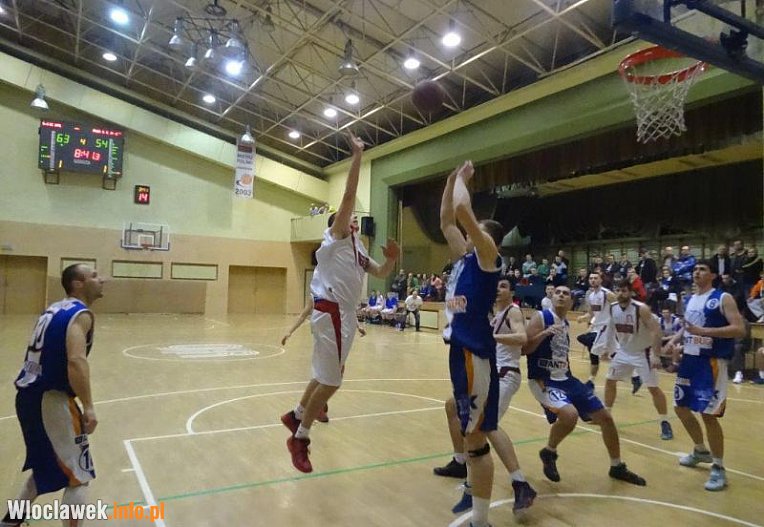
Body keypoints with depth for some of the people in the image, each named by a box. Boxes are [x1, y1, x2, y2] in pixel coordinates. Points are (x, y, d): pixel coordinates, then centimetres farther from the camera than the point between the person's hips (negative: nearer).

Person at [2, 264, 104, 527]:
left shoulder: (55, 308, 14)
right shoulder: (81, 314, -14)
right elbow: (76, 360, -29)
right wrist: (88, 407, -26)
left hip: (29, 395, 9)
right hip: (50, 399, -9)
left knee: (46, 464, 30)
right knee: (79, 476, 2)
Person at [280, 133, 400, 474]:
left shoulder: (357, 249, 22)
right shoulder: (336, 237, -2)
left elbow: (380, 274, 26)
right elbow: (348, 195, -12)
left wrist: (391, 258, 6)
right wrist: (357, 156, -12)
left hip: (344, 313, 9)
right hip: (331, 312, -9)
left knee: (327, 376, 18)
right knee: (331, 380, -6)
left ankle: (296, 416, 33)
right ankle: (300, 437, 6)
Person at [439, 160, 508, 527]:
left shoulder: (488, 256, -8)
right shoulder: (464, 256, 15)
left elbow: (463, 211, -19)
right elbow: (446, 220, 19)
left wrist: (461, 180, -1)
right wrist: (452, 179, 18)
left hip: (475, 351, -9)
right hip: (461, 347, 10)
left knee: (474, 435, -4)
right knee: (464, 419, 23)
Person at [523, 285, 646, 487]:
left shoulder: (566, 324, 12)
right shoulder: (541, 317, -11)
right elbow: (524, 349, -20)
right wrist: (545, 333, -31)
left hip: (566, 379, 8)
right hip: (543, 380, -8)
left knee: (605, 417, 9)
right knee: (570, 415, -33)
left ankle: (617, 467, 31)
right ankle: (549, 453, -3)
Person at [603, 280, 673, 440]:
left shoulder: (641, 308, -25)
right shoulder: (612, 308, -8)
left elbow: (656, 330, -25)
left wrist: (656, 355, -29)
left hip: (643, 353, -6)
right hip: (623, 352, 6)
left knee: (653, 388, -5)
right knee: (609, 381, 10)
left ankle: (665, 423, 9)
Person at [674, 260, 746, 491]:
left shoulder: (723, 298, -10)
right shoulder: (690, 299, 12)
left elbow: (740, 329, -20)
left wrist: (705, 331, -28)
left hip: (712, 362, -8)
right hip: (690, 359, 8)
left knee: (709, 415, -8)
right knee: (681, 407, 15)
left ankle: (719, 469, 8)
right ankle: (701, 451, 36)